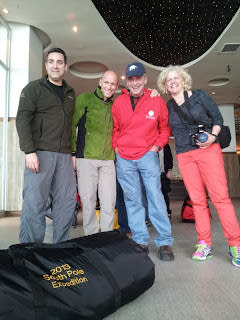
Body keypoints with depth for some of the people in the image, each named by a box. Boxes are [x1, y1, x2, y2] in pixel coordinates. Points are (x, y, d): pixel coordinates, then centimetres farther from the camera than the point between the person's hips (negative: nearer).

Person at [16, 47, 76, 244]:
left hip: (64, 156, 5)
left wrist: (73, 153, 14)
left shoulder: (70, 93, 21)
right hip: (40, 153, -5)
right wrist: (29, 151, -16)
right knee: (34, 203, -6)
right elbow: (22, 119, -5)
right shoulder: (34, 88, 6)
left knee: (67, 202, 3)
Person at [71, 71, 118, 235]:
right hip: (86, 157, -3)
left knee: (109, 201, 5)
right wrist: (72, 152, -5)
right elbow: (72, 125, -1)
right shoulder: (85, 99, 2)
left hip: (108, 160, 4)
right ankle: (91, 237, 16)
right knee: (88, 200, 1)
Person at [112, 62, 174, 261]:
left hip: (148, 155, -2)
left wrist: (157, 145, 0)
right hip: (124, 158, 2)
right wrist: (116, 146, 5)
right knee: (133, 200, 5)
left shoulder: (157, 101, 1)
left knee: (155, 196, -6)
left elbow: (165, 127, 11)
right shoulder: (118, 102, 5)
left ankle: (165, 242, 6)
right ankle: (140, 241, 16)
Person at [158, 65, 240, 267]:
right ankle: (204, 244, 11)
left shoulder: (200, 96, 6)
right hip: (185, 156, 3)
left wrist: (212, 136, -11)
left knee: (220, 196, -9)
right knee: (197, 200, 3)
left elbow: (218, 118, 7)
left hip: (208, 151, -2)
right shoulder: (168, 107, 13)